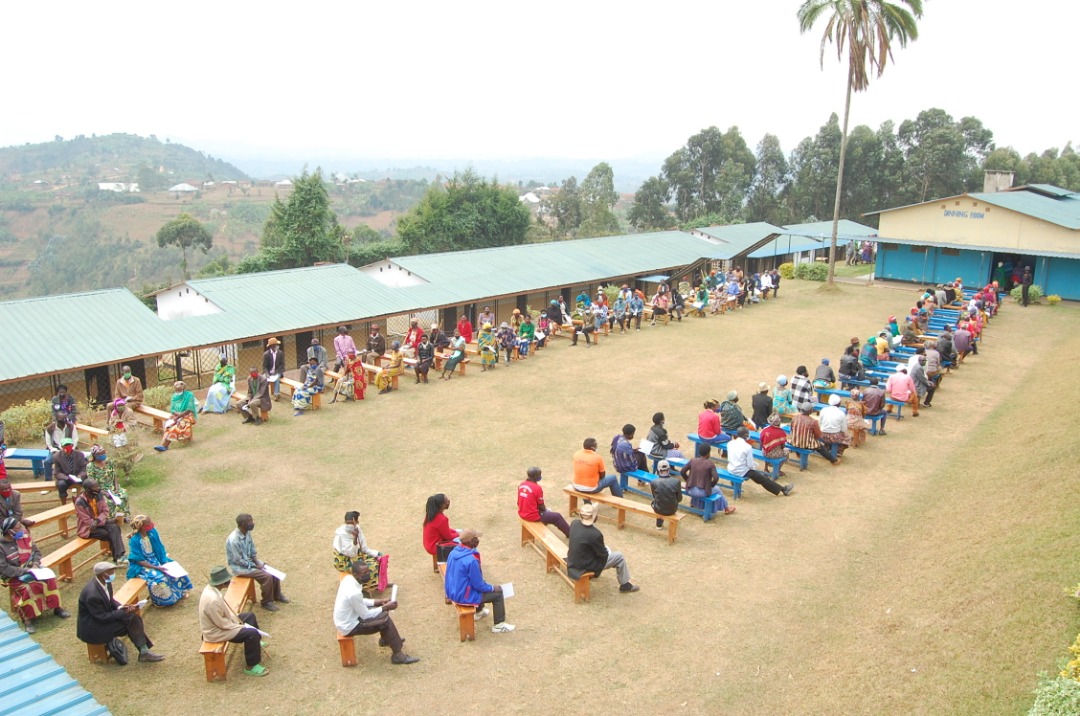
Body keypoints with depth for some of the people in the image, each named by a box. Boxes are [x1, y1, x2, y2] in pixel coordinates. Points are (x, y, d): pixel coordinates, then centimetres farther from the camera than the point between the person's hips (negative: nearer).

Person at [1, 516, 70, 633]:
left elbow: (36, 551, 7)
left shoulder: (24, 536, -2)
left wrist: (35, 564, -12)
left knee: (49, 578, -16)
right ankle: (28, 619, -17)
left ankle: (57, 607, -2)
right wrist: (25, 570, -23)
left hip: (30, 569, 5)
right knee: (28, 588, -30)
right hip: (14, 576, -5)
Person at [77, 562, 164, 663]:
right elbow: (102, 617, -25)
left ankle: (144, 651, -5)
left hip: (102, 616, 8)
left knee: (134, 617, -8)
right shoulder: (92, 595, -32)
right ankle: (144, 651, -3)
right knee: (130, 620, -15)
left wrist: (121, 607, -10)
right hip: (91, 628, -8)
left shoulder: (106, 582, -7)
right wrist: (124, 612, -22)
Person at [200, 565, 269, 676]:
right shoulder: (213, 600, -37)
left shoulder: (210, 588, -6)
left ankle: (255, 644, 44)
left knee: (250, 616, 21)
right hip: (216, 631, -10)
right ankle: (251, 666, -2)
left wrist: (237, 619, 3)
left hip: (219, 622, 10)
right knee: (252, 633, -20)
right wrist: (241, 626, -15)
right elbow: (222, 624, -27)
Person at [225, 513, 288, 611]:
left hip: (250, 561, 8)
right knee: (267, 576, -20)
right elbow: (238, 560, -24)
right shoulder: (234, 540, -31)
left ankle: (277, 595, 20)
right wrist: (255, 566, -17)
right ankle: (266, 602, -1)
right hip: (239, 567, -8)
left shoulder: (247, 533, -5)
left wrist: (257, 562, -6)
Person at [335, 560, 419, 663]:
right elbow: (365, 615, -19)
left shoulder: (348, 578, -6)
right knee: (385, 620, -10)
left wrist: (379, 602, 2)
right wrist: (385, 607, -10)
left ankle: (385, 639, 34)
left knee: (382, 612, 15)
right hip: (349, 626, -9)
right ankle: (398, 655, 1)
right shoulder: (354, 593, -33)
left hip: (347, 617, 9)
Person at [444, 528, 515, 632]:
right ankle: (498, 625, 16)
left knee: (484, 585, 32)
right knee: (498, 592, 5)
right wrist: (492, 588, -1)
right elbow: (478, 585, -20)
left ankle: (479, 611, 49)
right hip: (464, 597, -8)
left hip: (452, 592, 8)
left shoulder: (453, 552, -3)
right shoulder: (471, 560, -29)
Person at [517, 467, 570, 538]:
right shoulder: (537, 488, -21)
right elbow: (541, 506, -12)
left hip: (522, 514, 8)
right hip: (533, 516, -7)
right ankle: (570, 534, 26)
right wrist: (546, 510, 11)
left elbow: (519, 503, 9)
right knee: (557, 517, 11)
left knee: (546, 511, 33)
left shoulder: (521, 485, -1)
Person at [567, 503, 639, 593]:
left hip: (573, 561, 7)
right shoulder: (594, 534, -31)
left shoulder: (574, 523, -11)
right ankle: (625, 585, 27)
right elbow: (603, 554, -11)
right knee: (619, 556, 8)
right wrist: (606, 550, 7)